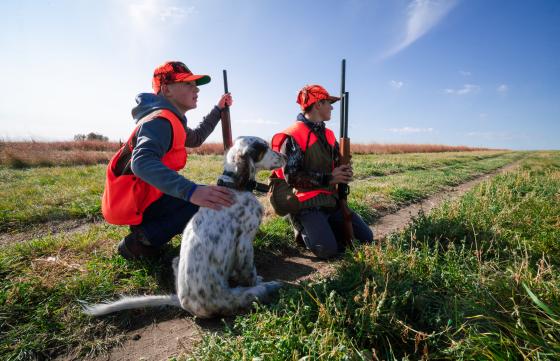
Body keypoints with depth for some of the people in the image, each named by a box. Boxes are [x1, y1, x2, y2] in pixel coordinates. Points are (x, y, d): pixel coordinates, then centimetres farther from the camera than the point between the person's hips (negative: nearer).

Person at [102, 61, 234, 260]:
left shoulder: (170, 120, 11)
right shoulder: (161, 120, -21)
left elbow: (196, 138, 28)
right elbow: (142, 162, -39)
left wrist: (218, 109, 25)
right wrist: (191, 191, -54)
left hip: (137, 196, 10)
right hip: (130, 202, -10)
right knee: (206, 202, -22)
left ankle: (144, 229, 11)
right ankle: (140, 241, -11)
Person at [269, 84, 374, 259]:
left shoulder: (328, 134, 14)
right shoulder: (293, 137, -12)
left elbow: (337, 164, 24)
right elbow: (292, 176, -19)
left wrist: (344, 172, -1)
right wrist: (329, 179, -15)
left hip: (331, 200, 8)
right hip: (306, 205, -7)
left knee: (366, 238, 5)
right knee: (328, 250, -23)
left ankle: (321, 227, 18)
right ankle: (304, 229, 6)